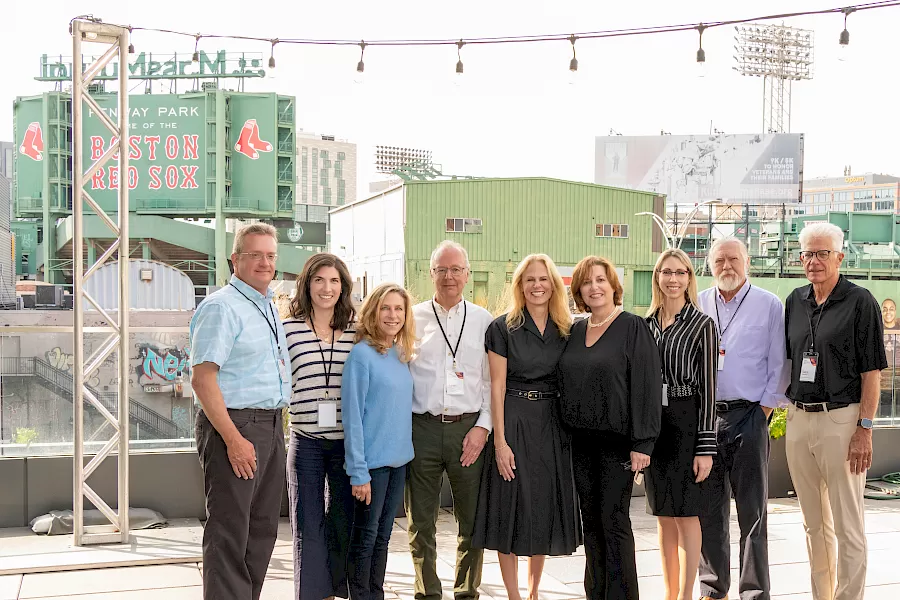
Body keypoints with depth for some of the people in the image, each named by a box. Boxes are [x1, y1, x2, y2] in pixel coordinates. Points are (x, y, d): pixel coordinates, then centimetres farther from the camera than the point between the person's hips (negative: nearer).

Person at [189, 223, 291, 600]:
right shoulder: (221, 307, -11)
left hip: (272, 426, 9)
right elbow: (203, 379, -18)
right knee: (229, 534, -7)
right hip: (234, 425, -9)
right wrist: (234, 439, -23)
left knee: (262, 530, 14)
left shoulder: (270, 308, 16)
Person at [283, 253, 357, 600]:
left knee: (344, 523, 9)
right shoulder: (289, 329, -1)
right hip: (306, 441, -2)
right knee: (309, 527, 2)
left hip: (347, 441, 2)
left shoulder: (357, 331, 5)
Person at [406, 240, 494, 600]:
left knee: (472, 522, 4)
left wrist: (482, 427, -4)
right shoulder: (413, 318, 7)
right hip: (422, 428, 0)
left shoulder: (484, 321, 8)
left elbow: (493, 380, 7)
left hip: (470, 430, 0)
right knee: (421, 522, 6)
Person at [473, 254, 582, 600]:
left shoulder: (566, 330, 7)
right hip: (513, 420, -4)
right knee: (511, 508, -1)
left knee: (546, 506, 9)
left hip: (552, 424, 4)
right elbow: (497, 386, -7)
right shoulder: (503, 328, -4)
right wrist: (500, 440, -13)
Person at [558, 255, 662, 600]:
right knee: (591, 522, 10)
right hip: (581, 441, 6)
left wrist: (642, 443, -16)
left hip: (617, 441, -6)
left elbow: (647, 386, -11)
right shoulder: (575, 332, 11)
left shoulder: (633, 328, -6)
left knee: (614, 521, -4)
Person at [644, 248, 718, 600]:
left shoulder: (702, 324, -5)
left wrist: (706, 446, -12)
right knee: (664, 515, 11)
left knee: (685, 513, -3)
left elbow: (707, 386, -8)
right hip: (651, 423, 5)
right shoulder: (647, 324, 10)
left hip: (685, 422, -5)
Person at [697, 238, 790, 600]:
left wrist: (765, 409, -7)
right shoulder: (697, 306, 10)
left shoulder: (769, 306, 2)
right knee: (707, 508, 6)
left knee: (752, 509, -1)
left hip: (749, 416, -3)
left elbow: (779, 365, 0)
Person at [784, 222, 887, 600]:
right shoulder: (795, 302, 11)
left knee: (847, 523, -1)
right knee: (814, 522, 14)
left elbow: (871, 373, -9)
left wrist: (864, 430, -15)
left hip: (841, 420, -6)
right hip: (798, 418, 6)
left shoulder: (860, 302, -6)